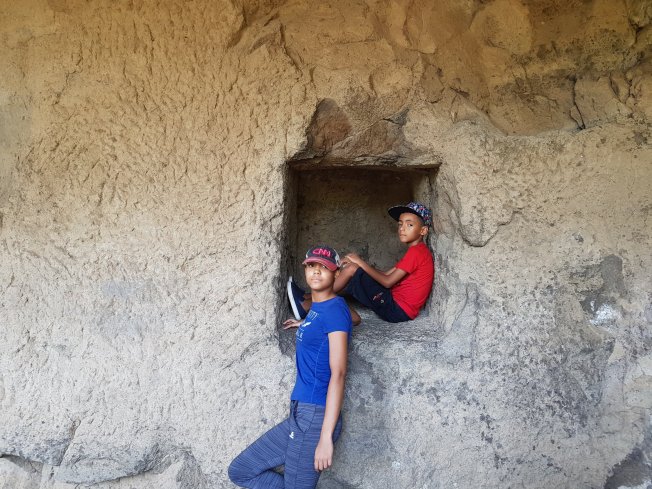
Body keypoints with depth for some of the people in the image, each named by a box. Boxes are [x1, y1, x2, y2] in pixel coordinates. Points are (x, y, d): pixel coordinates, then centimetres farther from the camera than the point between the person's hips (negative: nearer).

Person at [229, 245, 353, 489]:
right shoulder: (316, 308, 14)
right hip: (300, 414, 10)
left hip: (316, 416, -10)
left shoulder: (334, 309, -12)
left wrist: (326, 435, -24)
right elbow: (354, 318, 36)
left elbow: (338, 373, -19)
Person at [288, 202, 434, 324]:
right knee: (350, 281, 12)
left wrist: (360, 263, -9)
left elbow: (387, 282, -17)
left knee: (352, 269, -13)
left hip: (398, 309, -10)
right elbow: (386, 274, 12)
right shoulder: (416, 251, 18)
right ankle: (306, 303, 12)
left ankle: (305, 303, -3)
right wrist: (359, 263, 2)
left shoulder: (416, 251, -14)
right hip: (398, 308, 10)